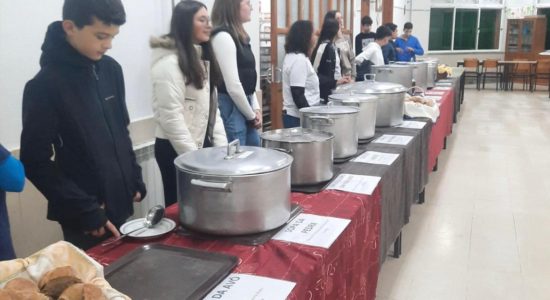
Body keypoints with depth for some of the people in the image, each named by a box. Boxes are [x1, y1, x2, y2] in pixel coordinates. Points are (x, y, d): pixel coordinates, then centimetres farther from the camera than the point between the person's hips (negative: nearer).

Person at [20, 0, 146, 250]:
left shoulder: (111, 69, 2)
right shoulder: (44, 86, -16)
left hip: (121, 205, 6)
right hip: (85, 219, -6)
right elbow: (36, 163, -14)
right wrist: (86, 210, -16)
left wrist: (135, 179, 9)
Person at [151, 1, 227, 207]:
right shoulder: (169, 62, -15)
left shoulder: (202, 58, 14)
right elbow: (171, 116, -19)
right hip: (177, 149, -8)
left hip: (202, 143, 8)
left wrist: (221, 146, 6)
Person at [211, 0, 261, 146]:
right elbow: (233, 86, -19)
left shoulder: (240, 36, 13)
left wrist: (256, 109, 5)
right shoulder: (223, 36, -15)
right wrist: (251, 115, -10)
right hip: (231, 109, -9)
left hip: (244, 105, 9)